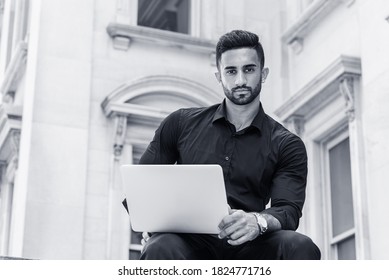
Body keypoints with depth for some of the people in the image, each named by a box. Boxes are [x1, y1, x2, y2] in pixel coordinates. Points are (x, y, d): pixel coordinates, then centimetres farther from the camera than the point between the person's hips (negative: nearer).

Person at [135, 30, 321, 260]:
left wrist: (258, 221, -28)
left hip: (246, 246, 0)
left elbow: (288, 210, -3)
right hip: (189, 241, 0)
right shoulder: (181, 124, 16)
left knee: (301, 247, -31)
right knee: (161, 248, -36)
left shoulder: (286, 145, 12)